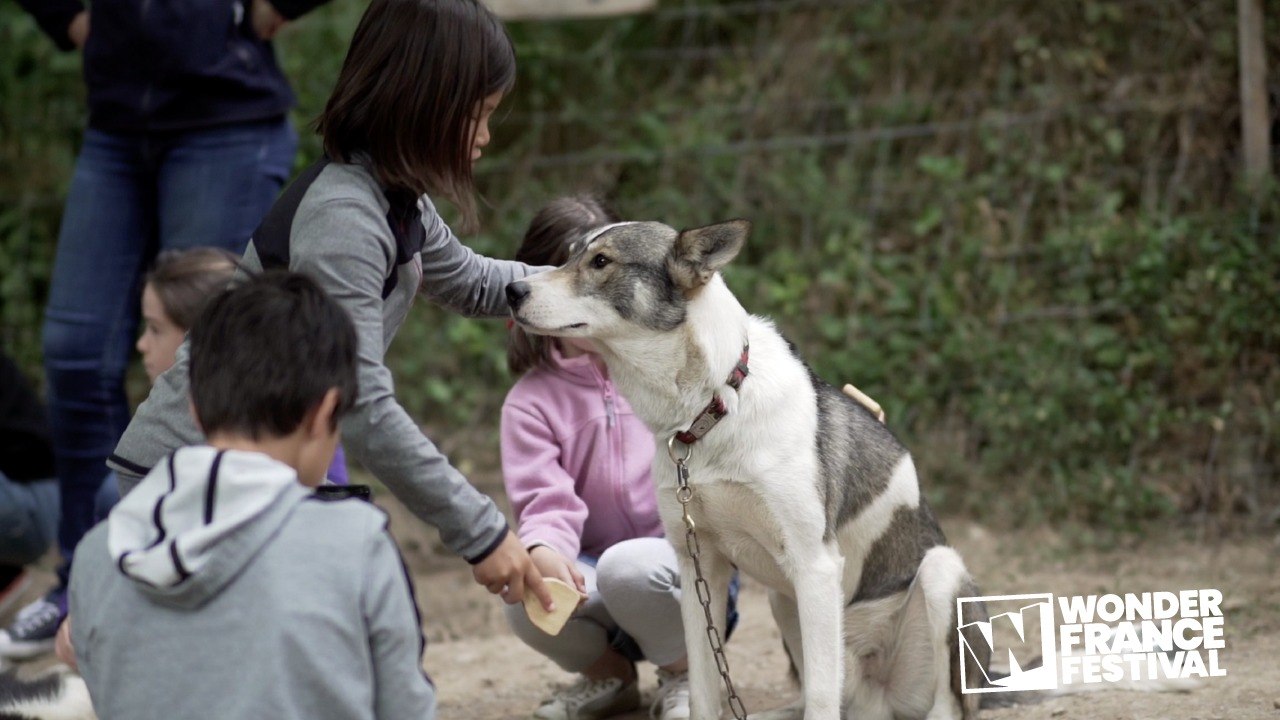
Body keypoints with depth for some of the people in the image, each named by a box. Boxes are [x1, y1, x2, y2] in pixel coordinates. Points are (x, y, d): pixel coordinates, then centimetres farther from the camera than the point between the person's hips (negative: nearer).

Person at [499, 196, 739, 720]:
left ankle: (685, 674, -3)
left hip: (685, 561, -2)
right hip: (592, 569, 2)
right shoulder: (531, 401, 0)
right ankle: (607, 675, 4)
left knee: (629, 566, -36)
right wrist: (543, 550, -35)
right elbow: (546, 501, -11)